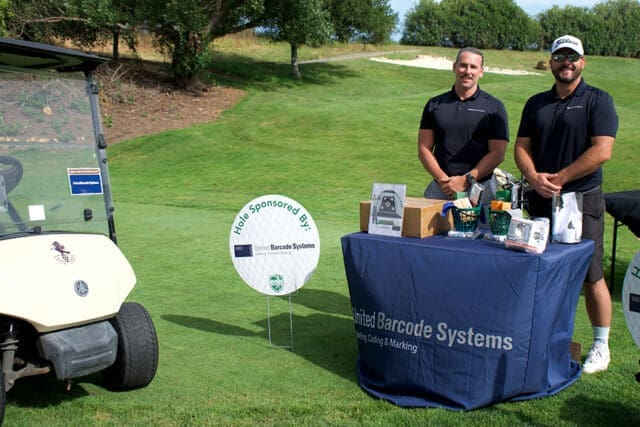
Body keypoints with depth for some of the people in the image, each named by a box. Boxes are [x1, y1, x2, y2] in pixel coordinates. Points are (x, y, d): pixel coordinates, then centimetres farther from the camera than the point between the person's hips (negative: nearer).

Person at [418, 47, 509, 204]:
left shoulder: (494, 107, 6)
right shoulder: (435, 104, 12)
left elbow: (498, 153, -1)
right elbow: (424, 148, 8)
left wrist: (466, 180, -11)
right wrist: (442, 178, -7)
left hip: (480, 188, -1)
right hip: (439, 189, 2)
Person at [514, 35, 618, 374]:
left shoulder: (598, 101, -2)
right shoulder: (536, 104, 14)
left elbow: (602, 150, -12)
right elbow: (521, 147, 9)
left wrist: (558, 178, -14)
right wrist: (535, 178, -10)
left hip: (582, 201, -4)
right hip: (540, 200, 5)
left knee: (591, 277, 0)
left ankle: (601, 346, 14)